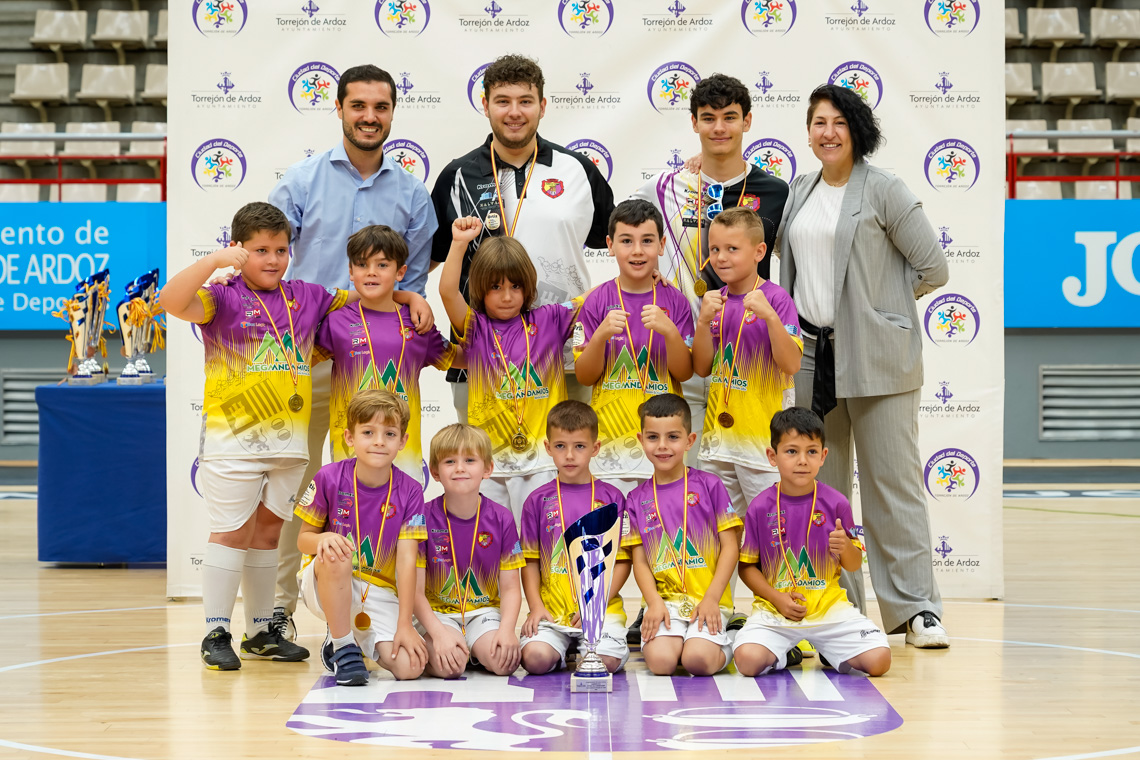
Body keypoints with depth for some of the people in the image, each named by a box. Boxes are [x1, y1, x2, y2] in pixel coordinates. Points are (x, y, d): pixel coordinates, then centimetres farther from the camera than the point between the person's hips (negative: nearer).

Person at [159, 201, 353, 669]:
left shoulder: (308, 298, 10)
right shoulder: (224, 300, -6)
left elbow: (357, 299, 21)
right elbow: (171, 301, -21)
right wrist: (214, 260, -26)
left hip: (288, 439, 5)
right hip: (233, 438, -5)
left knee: (267, 531, 14)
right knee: (231, 532, -2)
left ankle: (261, 632, 22)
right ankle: (216, 634, 4)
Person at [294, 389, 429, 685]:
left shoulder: (410, 492, -8)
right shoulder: (329, 478, -11)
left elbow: (407, 560, -12)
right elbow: (303, 539, -2)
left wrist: (404, 624, -18)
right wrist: (322, 539, -28)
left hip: (379, 593, 2)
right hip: (325, 586, -1)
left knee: (409, 666, -21)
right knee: (336, 556, -38)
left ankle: (363, 639, 15)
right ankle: (342, 647, -15)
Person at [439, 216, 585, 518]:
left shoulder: (548, 320, 8)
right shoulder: (476, 327, 4)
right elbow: (448, 292, -11)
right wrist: (459, 243, -18)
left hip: (541, 449, 0)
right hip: (489, 452, 0)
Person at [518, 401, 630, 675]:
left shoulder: (611, 497, 7)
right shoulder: (538, 500, 9)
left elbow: (623, 560, 4)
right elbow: (531, 561, 9)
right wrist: (535, 606, -5)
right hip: (551, 609, 0)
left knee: (609, 661, -25)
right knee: (535, 658, -26)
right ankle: (565, 650, 9)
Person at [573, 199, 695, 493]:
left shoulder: (675, 301, 2)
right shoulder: (597, 301, 0)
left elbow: (685, 373, -1)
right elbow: (584, 377, 0)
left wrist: (670, 332, -17)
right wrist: (600, 336, -18)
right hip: (611, 433, -1)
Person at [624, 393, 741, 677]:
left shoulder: (709, 485, 3)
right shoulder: (637, 499, 11)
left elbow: (731, 547, 1)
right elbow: (639, 560, 8)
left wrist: (711, 599, -9)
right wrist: (654, 602, -10)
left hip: (708, 599, -2)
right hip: (664, 599, 2)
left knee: (698, 660, -26)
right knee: (660, 661, -25)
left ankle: (724, 646, 7)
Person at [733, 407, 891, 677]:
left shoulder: (835, 503, -1)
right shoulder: (760, 508, -4)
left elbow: (854, 565, 7)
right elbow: (747, 566, 1)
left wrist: (846, 548, -16)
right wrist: (777, 598, -13)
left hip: (830, 608, 1)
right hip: (774, 612, -1)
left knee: (879, 660, -19)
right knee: (748, 660, -28)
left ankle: (830, 652, 15)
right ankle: (784, 654, 8)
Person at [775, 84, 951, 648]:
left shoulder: (883, 189, -4)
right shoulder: (800, 192, 13)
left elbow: (933, 268, -4)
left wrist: (874, 301, 1)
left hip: (876, 357, -6)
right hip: (812, 354, 6)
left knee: (892, 483, -6)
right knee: (822, 485, 8)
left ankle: (915, 607, -2)